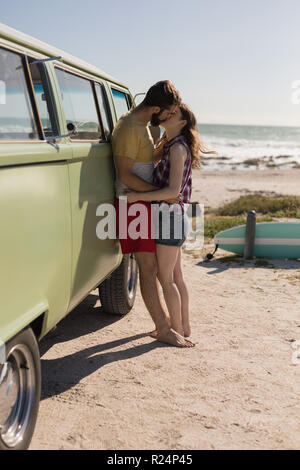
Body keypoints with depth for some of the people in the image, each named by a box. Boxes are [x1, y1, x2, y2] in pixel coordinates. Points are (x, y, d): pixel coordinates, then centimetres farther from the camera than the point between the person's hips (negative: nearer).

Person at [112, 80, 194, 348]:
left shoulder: (141, 125, 13)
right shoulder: (129, 128, -19)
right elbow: (125, 175, -22)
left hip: (144, 202, 10)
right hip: (133, 203, -10)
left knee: (152, 266, 15)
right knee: (149, 268, -6)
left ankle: (162, 318, 26)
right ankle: (163, 329, 0)